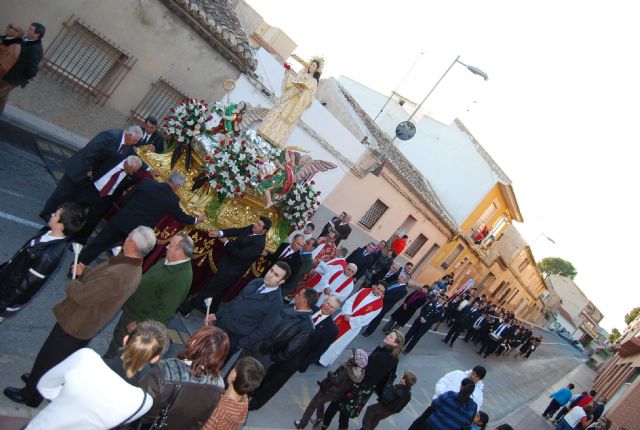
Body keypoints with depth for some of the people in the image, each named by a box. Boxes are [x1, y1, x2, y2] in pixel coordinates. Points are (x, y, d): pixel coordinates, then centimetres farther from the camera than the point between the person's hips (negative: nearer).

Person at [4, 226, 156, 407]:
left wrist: (72, 284, -11)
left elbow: (82, 296, -31)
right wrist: (84, 272, -4)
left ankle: (30, 395, 37)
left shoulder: (118, 275, -40)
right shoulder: (133, 266, -8)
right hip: (85, 323, 9)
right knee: (56, 358, 31)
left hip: (75, 325, -8)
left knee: (47, 358, 15)